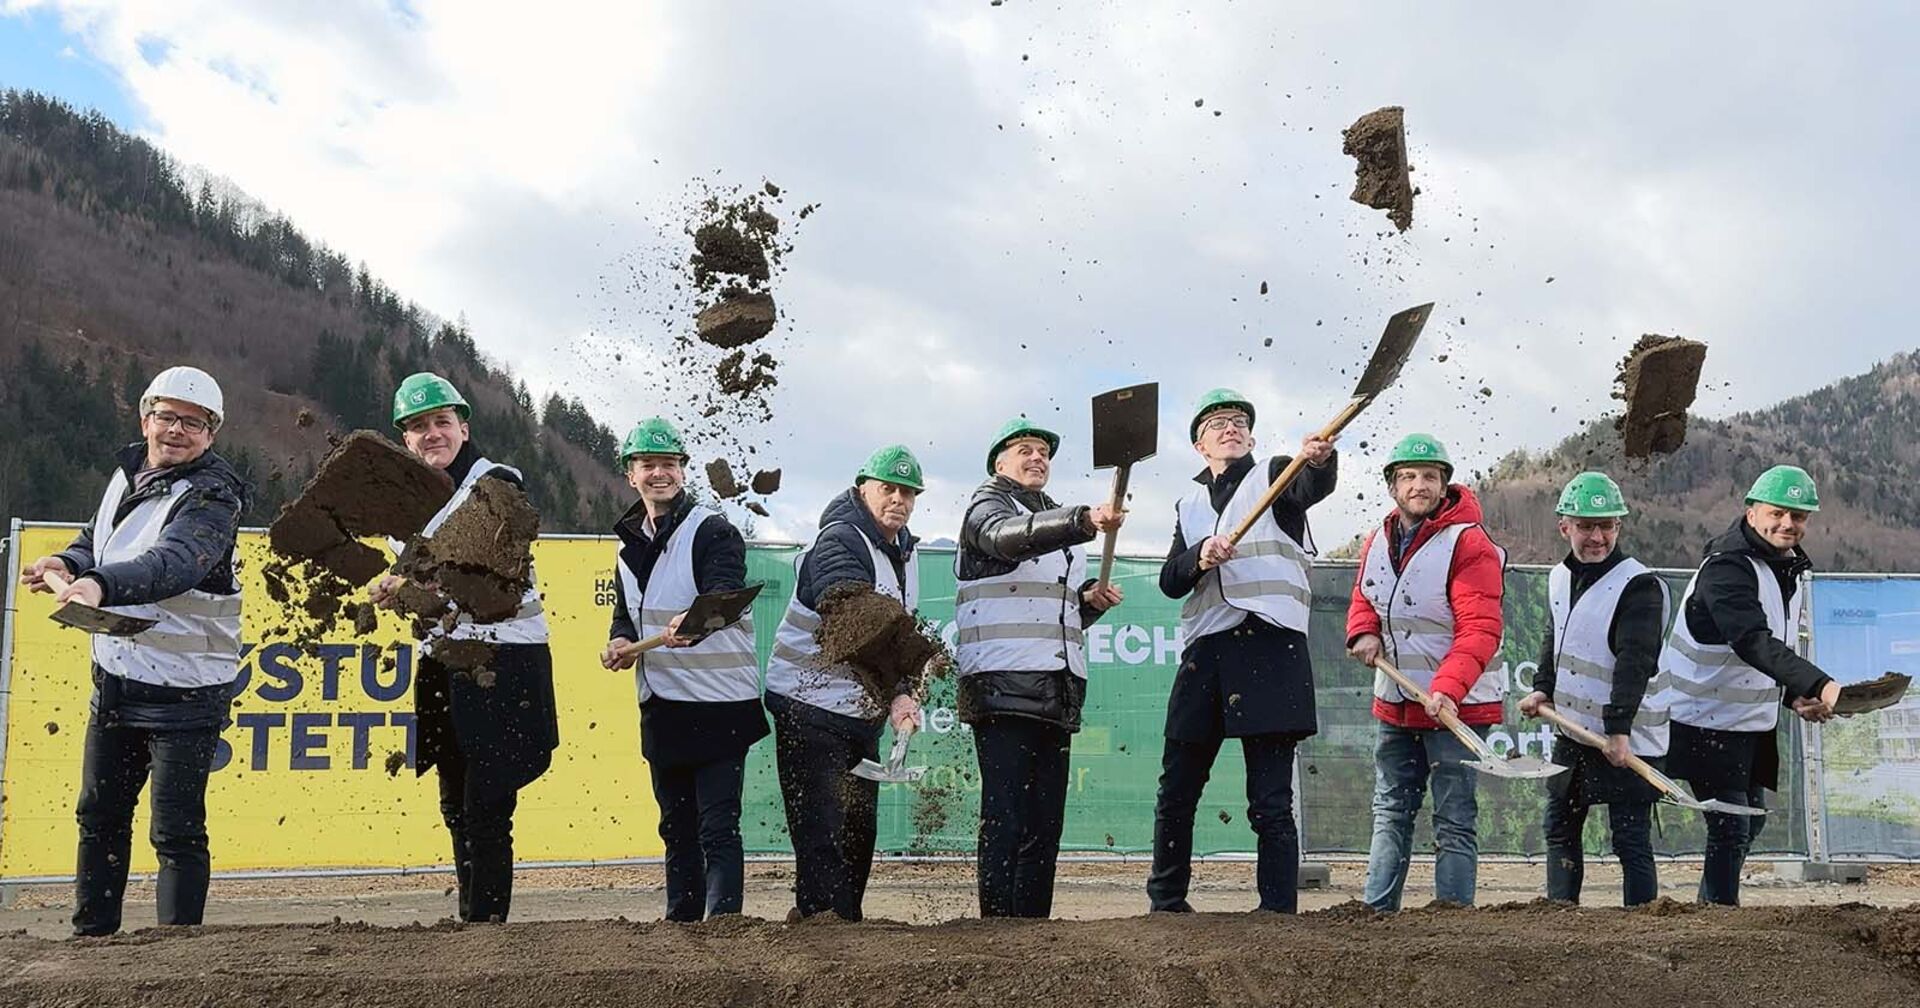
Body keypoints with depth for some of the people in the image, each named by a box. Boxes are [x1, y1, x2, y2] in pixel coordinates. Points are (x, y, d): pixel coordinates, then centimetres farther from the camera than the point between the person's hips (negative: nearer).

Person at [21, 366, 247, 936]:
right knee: (99, 814, 17)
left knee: (176, 831, -5)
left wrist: (101, 585, -52)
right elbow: (95, 543, 19)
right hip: (114, 676, 8)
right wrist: (66, 563, -5)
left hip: (183, 690, -8)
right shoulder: (127, 473, 9)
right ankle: (91, 934, 30)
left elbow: (173, 563, -34)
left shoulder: (211, 496, -16)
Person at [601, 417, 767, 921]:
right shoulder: (630, 543, 13)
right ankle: (680, 924, 25)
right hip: (661, 704, 7)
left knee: (717, 827, -8)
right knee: (676, 828, 16)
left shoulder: (713, 531, -10)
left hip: (720, 702, -7)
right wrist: (619, 641, -1)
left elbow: (724, 593, -27)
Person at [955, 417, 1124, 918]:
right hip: (1003, 687, -7)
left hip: (1057, 693, 7)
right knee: (1006, 818, -12)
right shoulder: (988, 506, 4)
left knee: (1045, 824, 4)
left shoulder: (1057, 520, 27)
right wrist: (1085, 522, -39)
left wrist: (1091, 600, 9)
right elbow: (1006, 537, -23)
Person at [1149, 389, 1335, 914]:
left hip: (1269, 650, -5)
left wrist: (1319, 458, -39)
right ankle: (1166, 904, 24)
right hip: (1205, 652, 5)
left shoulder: (1274, 476, 9)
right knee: (1176, 793, 10)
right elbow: (1170, 581, 11)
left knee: (1270, 801, -7)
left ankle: (1278, 913, -5)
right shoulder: (1189, 505, 22)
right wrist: (1200, 558, -11)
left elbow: (1314, 487, -16)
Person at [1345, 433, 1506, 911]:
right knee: (1390, 812, 14)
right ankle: (1375, 911, 21)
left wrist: (1447, 689, -33)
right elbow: (1362, 600, 24)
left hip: (1455, 707, -7)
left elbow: (1479, 629, -21)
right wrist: (1363, 633, 0)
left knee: (1454, 822, -3)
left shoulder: (1468, 544, -14)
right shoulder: (1378, 541, 8)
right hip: (1393, 705, 7)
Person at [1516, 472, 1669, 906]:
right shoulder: (1560, 578, 9)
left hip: (1628, 738, -8)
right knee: (1560, 827, 16)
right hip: (1572, 731, 8)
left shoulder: (1639, 585, -15)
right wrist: (1543, 688, 11)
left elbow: (1635, 662, -24)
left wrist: (1618, 727, -31)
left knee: (1631, 839, -7)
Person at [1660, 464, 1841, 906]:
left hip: (1754, 720, 10)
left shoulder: (1787, 569, 9)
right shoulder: (1728, 567, -23)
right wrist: (1820, 686, -48)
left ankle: (1711, 907, 35)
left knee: (1751, 816, 19)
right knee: (1730, 824, -11)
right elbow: (1753, 643, -38)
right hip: (1708, 721, -10)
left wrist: (1796, 697, 1)